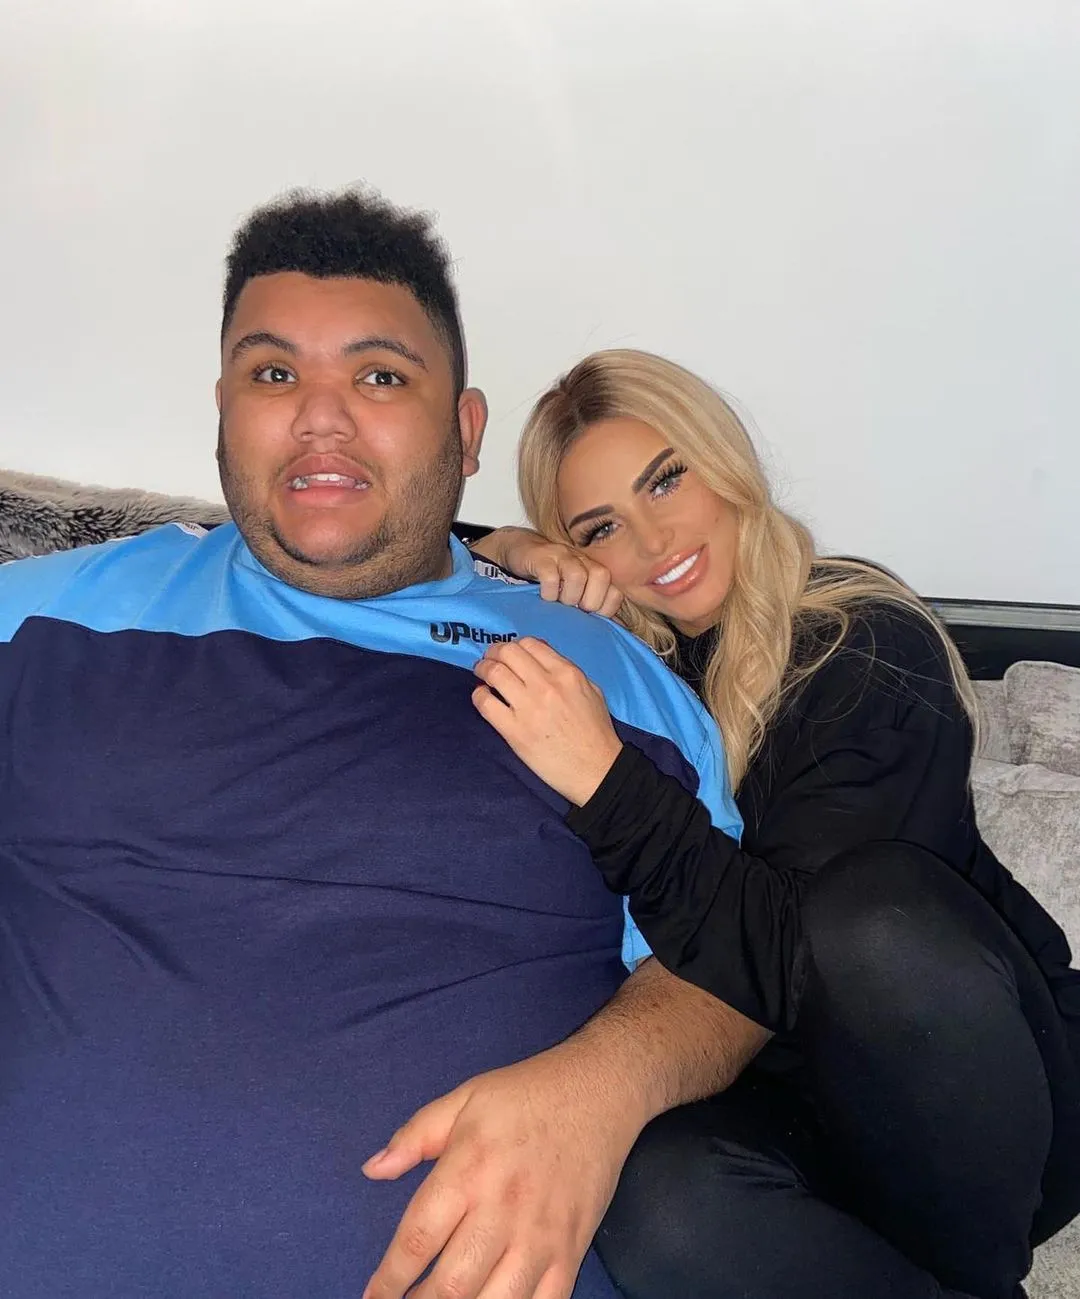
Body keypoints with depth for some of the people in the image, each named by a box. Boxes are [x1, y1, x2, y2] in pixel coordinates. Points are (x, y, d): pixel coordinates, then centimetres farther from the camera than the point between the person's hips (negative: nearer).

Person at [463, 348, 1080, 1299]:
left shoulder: (872, 647, -13)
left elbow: (794, 962, -24)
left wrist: (608, 785, -33)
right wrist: (506, 555, -5)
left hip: (982, 1082, -1)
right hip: (769, 1094, 2)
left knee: (870, 910, -35)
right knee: (658, 1210, -33)